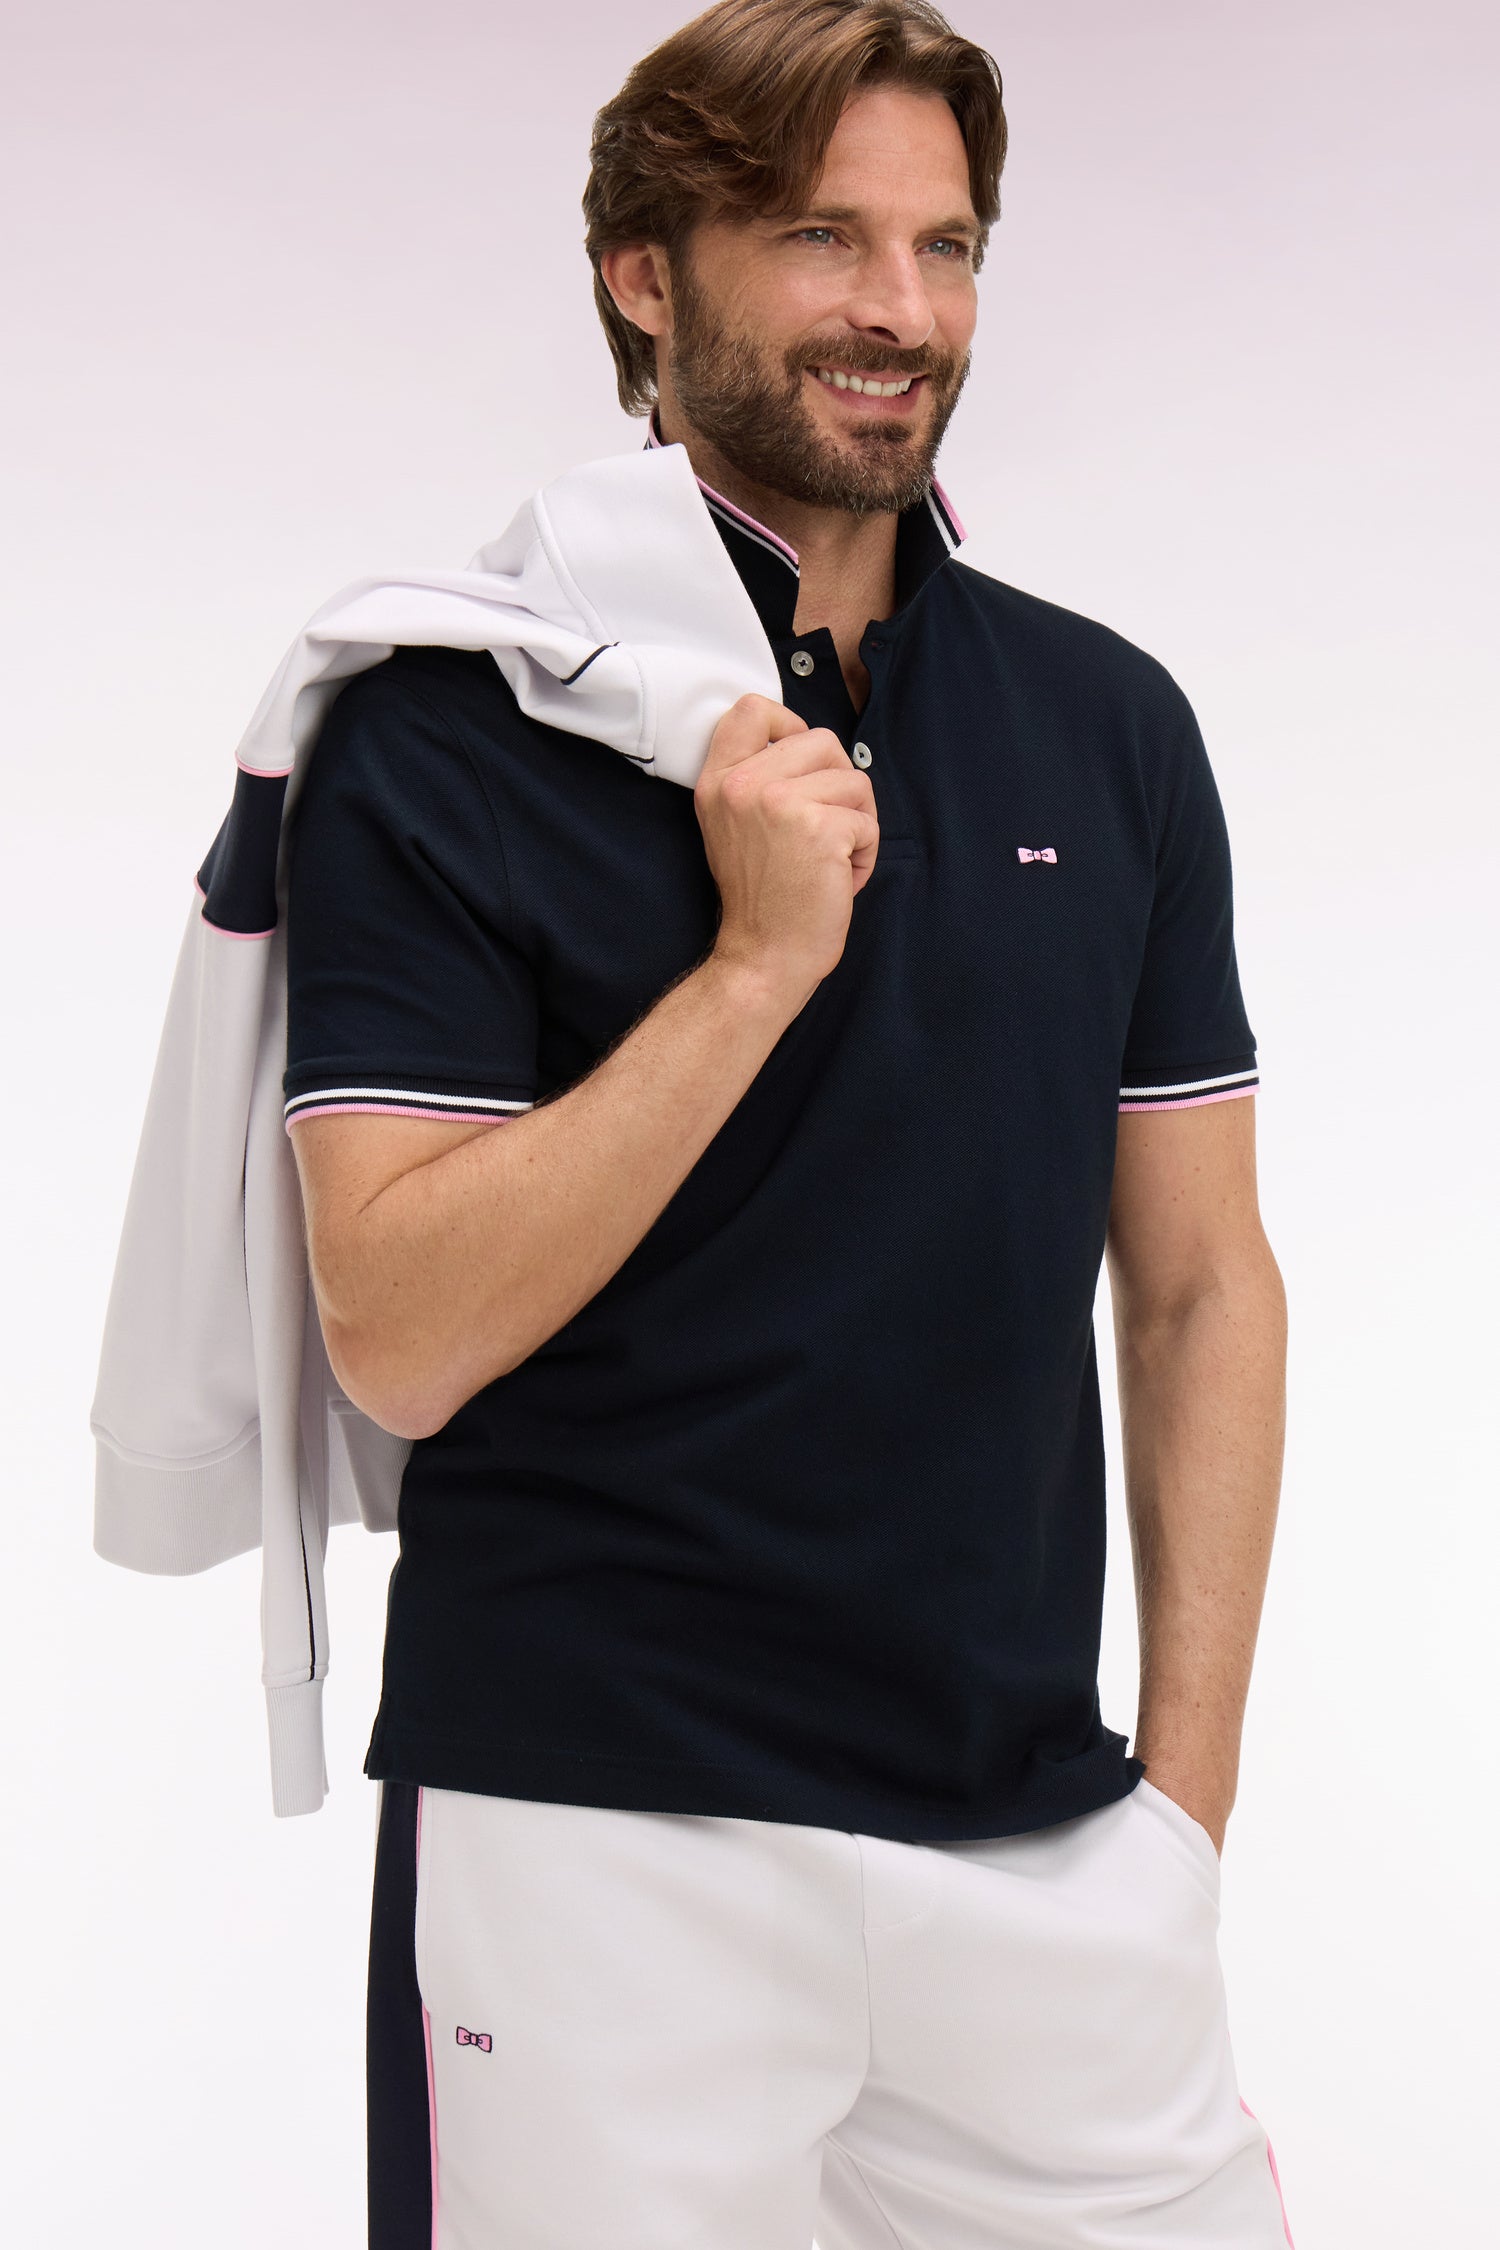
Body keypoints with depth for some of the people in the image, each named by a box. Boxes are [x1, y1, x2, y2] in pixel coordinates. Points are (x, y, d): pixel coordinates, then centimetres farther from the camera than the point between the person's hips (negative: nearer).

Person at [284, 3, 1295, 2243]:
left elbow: (1198, 1283, 8)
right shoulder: (445, 736, -7)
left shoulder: (1111, 723, 6)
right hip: (608, 1843, -3)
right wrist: (759, 955, -20)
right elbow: (401, 1337, -13)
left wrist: (1185, 1809, 4)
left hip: (1050, 1839, 4)